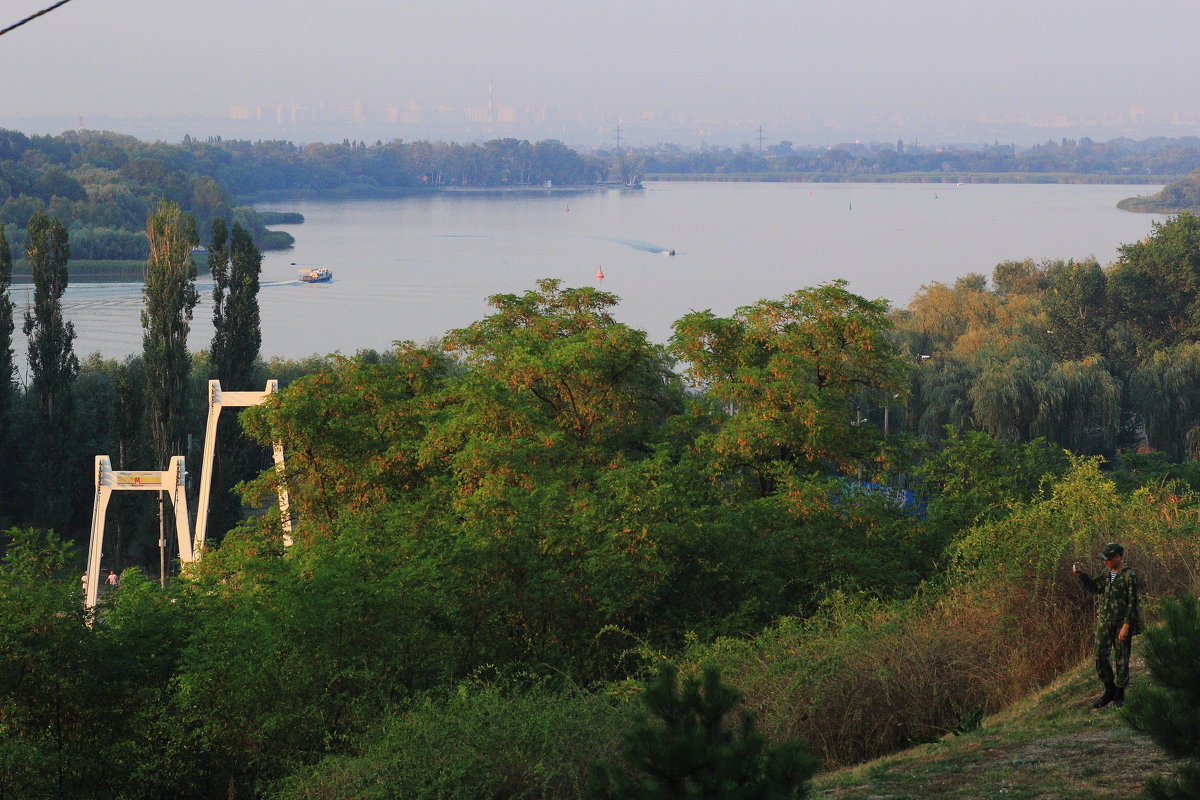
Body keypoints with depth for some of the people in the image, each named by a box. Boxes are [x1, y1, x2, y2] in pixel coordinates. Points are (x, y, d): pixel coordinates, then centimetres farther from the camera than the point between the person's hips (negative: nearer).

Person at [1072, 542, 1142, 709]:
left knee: (1121, 659, 3)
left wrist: (1126, 625, -19)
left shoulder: (1129, 576, -12)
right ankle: (1109, 691, 15)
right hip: (1105, 622, 6)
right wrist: (1081, 574, 6)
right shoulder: (1107, 575, 8)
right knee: (1100, 657, 0)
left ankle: (1120, 695, 16)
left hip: (1122, 623, -6)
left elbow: (1132, 602, -14)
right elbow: (1094, 587, 23)